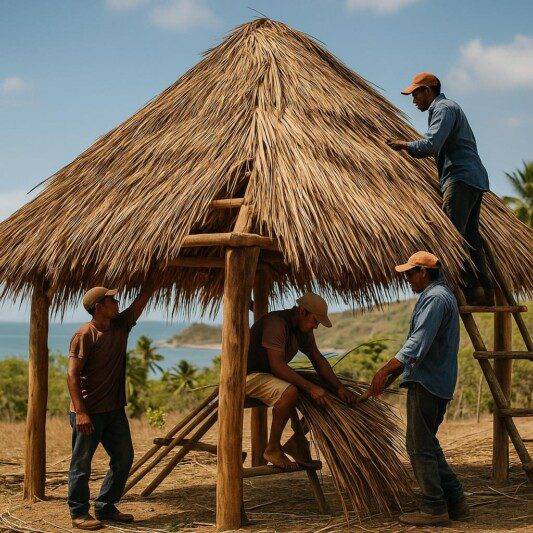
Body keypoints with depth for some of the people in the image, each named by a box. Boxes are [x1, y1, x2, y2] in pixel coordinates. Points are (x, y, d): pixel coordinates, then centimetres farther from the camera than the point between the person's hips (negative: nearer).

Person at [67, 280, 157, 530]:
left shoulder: (121, 326, 6)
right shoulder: (84, 335, -15)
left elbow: (144, 296, 10)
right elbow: (72, 373, -18)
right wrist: (80, 412, -24)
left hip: (114, 410, 8)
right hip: (89, 412, -8)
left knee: (123, 458, 11)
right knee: (82, 463, 3)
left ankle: (105, 507, 23)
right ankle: (78, 513, 15)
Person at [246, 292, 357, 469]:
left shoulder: (304, 330, 4)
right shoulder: (276, 323, -26)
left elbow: (318, 359, 7)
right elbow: (277, 365, -32)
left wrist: (339, 388, -5)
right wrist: (310, 387, -35)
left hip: (272, 374, 9)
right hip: (250, 374, -9)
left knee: (323, 394, 0)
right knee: (289, 392, -37)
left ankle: (294, 443, 8)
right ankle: (272, 449, -20)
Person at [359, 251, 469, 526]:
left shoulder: (435, 297, -13)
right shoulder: (442, 294, 21)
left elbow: (418, 342, -24)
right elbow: (419, 342, 24)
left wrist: (386, 369, -27)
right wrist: (390, 376, 22)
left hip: (426, 382, -11)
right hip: (440, 382, 11)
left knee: (419, 445, -4)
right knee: (427, 443, 16)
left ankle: (434, 508, 0)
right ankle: (454, 502, 17)